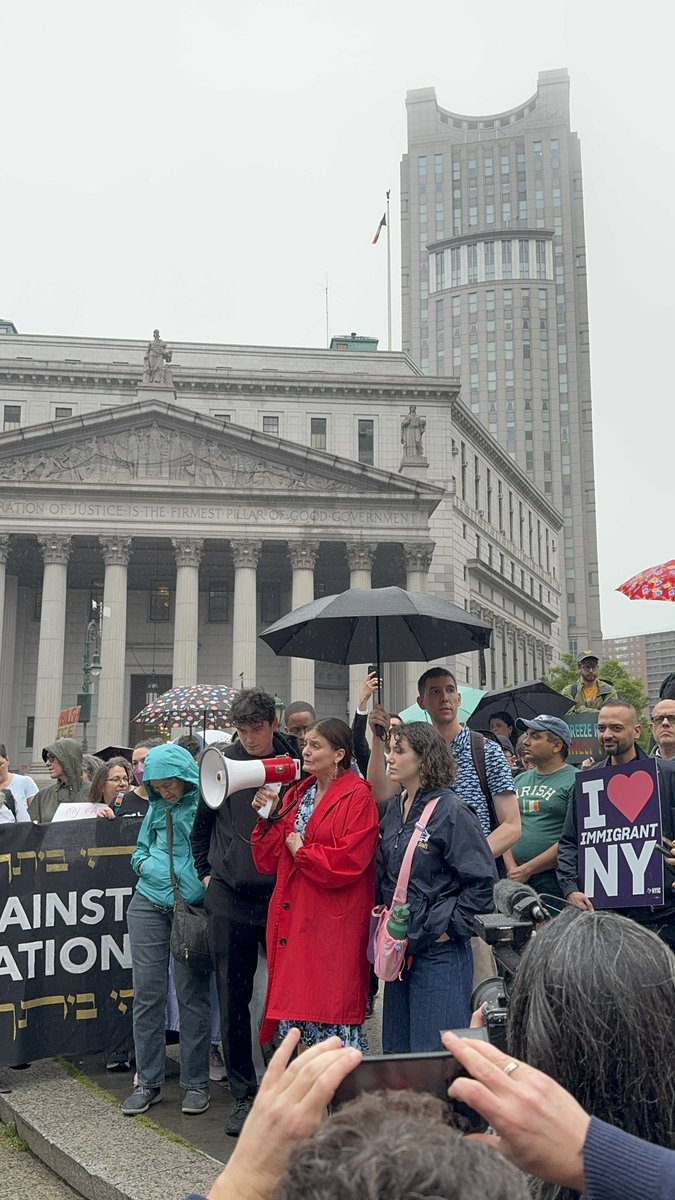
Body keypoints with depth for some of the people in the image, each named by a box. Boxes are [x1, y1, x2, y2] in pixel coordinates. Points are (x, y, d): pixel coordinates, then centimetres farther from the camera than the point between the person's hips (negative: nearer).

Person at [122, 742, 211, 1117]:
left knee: (192, 995, 3)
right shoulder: (157, 807, 11)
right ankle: (148, 1082, 18)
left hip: (193, 907, -4)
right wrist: (145, 865, 3)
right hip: (149, 903, 5)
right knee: (147, 993, 5)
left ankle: (196, 1083, 16)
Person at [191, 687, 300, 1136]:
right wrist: (206, 872, 11)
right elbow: (202, 822, 13)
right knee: (234, 999, 8)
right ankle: (244, 1095, 21)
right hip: (230, 897, 2)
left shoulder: (296, 760, -4)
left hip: (282, 895, -1)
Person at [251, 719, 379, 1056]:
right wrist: (268, 817, -2)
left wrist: (301, 850, -7)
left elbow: (348, 862, -19)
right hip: (293, 921, 7)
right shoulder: (296, 795, 14)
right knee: (295, 1011, 12)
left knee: (334, 1017, -3)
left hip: (333, 925, -7)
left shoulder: (358, 797, -8)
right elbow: (268, 861, 12)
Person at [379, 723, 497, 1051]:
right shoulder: (394, 809, 8)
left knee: (435, 1051, 0)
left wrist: (453, 928, -13)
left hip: (440, 950, -8)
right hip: (400, 947, 8)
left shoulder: (451, 811, -15)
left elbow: (482, 879, -16)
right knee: (397, 1047, 17)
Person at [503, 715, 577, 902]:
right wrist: (512, 868, -2)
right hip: (516, 880, 6)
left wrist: (527, 869, -13)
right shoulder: (520, 780, 15)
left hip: (555, 881, -5)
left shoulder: (575, 780, -7)